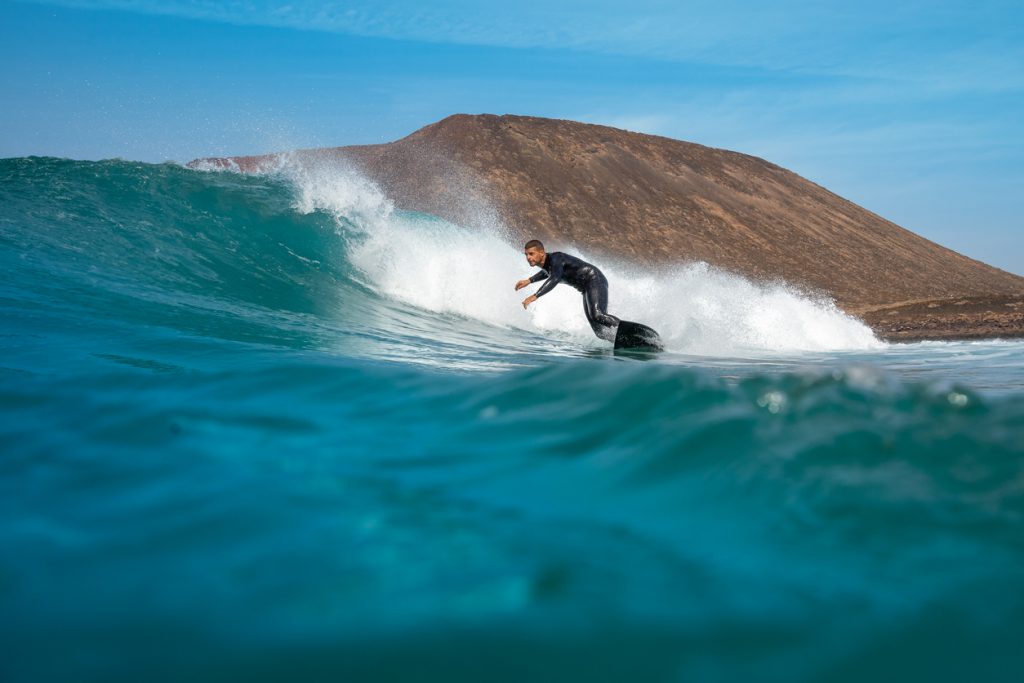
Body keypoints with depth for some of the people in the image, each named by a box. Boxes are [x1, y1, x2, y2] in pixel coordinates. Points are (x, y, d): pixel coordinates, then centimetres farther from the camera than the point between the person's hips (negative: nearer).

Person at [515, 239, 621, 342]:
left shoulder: (555, 258, -21)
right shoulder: (545, 263, 6)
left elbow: (555, 278, -40)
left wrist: (535, 296, -46)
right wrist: (529, 280, 26)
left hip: (595, 280, -9)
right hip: (586, 289, 9)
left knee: (597, 316, -29)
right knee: (598, 329, -4)